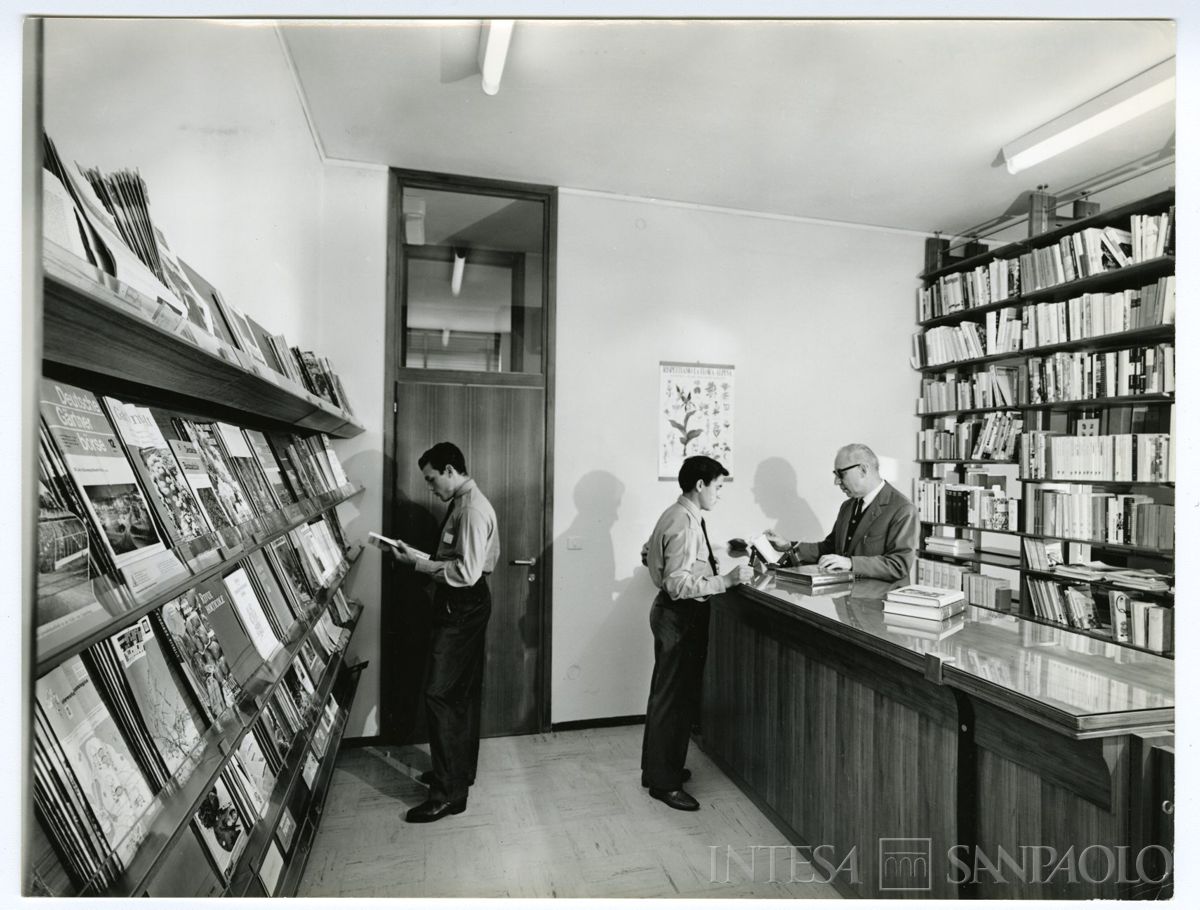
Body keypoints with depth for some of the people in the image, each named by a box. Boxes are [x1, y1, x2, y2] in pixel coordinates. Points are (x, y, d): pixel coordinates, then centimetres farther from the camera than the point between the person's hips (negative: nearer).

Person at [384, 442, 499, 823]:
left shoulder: (472, 509, -20)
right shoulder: (462, 504, 12)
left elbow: (467, 571, -25)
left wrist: (418, 563, -18)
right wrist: (417, 556, 5)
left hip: (463, 608, -10)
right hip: (462, 606, 10)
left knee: (439, 694, -5)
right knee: (463, 693, 19)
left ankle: (450, 792, 5)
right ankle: (460, 770, 34)